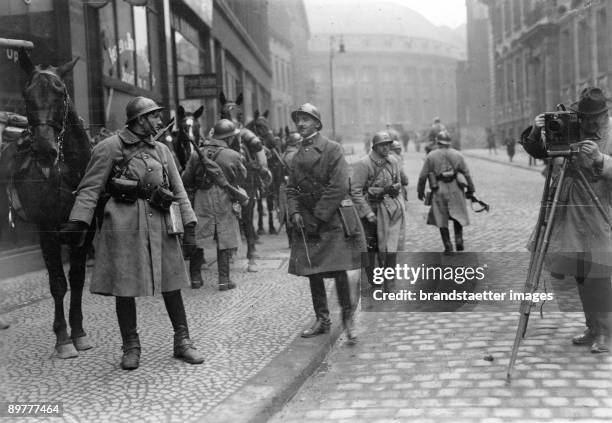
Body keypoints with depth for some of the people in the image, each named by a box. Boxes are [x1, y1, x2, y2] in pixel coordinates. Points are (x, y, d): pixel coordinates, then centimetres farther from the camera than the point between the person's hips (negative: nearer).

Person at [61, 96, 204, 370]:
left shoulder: (162, 150, 15)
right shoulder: (109, 147, 1)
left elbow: (178, 191, 14)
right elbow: (90, 188, -4)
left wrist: (189, 224, 5)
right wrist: (78, 221, -14)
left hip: (160, 223, 4)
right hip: (123, 224, -4)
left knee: (171, 283, 6)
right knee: (124, 285, 2)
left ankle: (182, 342, 16)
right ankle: (131, 347, 16)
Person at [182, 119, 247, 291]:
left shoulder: (197, 153, 0)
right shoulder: (233, 156, -9)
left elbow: (186, 179, 4)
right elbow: (241, 178, 5)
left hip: (201, 201, 3)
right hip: (224, 202, -3)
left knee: (197, 240, 13)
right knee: (224, 243, 6)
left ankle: (196, 277, 20)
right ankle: (224, 280, 9)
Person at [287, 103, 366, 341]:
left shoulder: (332, 149, -6)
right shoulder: (298, 156, 14)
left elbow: (338, 187, -13)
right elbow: (291, 189, 15)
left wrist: (318, 217, -14)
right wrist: (295, 212, -5)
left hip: (333, 219, -6)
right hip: (306, 222, 6)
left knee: (338, 270, -9)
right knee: (312, 272, 7)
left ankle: (348, 317, 8)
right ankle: (322, 320, 19)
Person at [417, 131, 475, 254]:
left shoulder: (431, 156, -1)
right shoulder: (458, 155, 2)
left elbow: (423, 176, -1)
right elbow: (467, 174, 2)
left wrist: (420, 191, 9)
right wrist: (470, 189, 10)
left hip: (439, 191, -1)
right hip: (455, 189, 1)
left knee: (442, 220, 7)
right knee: (458, 215, 17)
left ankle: (448, 247, 7)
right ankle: (459, 239, 2)